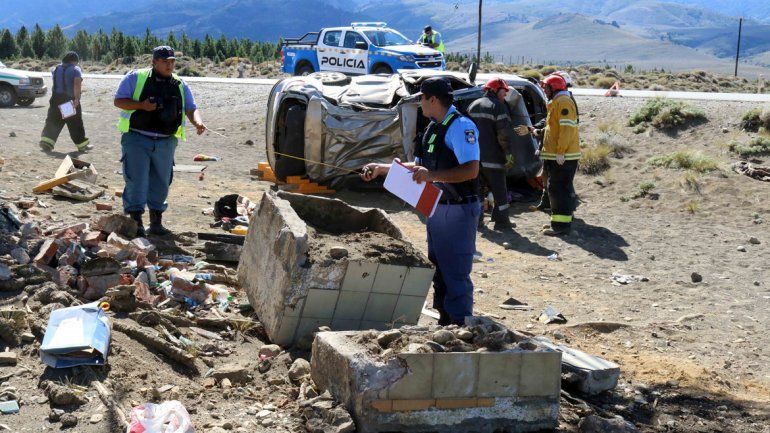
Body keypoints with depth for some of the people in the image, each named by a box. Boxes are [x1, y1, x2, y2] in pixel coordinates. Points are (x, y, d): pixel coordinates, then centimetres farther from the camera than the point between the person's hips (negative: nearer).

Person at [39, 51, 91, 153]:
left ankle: (45, 142, -6)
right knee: (75, 124, 4)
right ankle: (82, 145, 12)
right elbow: (77, 84, -21)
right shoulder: (75, 69, -6)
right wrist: (76, 98, -27)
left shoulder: (57, 69, 13)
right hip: (70, 100, -5)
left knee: (52, 122, 6)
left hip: (56, 99, 5)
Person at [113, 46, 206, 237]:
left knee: (161, 183, 10)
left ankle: (156, 222, 22)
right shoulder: (135, 78, 1)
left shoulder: (180, 85, 11)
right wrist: (141, 105, -17)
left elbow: (191, 108, 6)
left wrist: (197, 122, -17)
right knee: (137, 181, -7)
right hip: (137, 139, -4)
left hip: (165, 143, 4)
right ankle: (136, 222, 1)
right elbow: (118, 101, -1)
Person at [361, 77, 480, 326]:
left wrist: (432, 175, -31)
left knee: (455, 273, -7)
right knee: (439, 268, 15)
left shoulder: (461, 126, -16)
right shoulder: (433, 128, 15)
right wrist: (381, 169, 18)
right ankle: (445, 321, 26)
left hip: (458, 211, -10)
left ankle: (461, 326, 2)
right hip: (436, 209, 10)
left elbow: (471, 170, -26)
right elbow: (417, 166, 24)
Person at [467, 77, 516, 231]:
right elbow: (505, 132, -19)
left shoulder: (473, 105, 14)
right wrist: (508, 152, -14)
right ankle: (501, 220, 2)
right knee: (499, 189, 1)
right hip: (492, 157, -7)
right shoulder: (498, 106, -10)